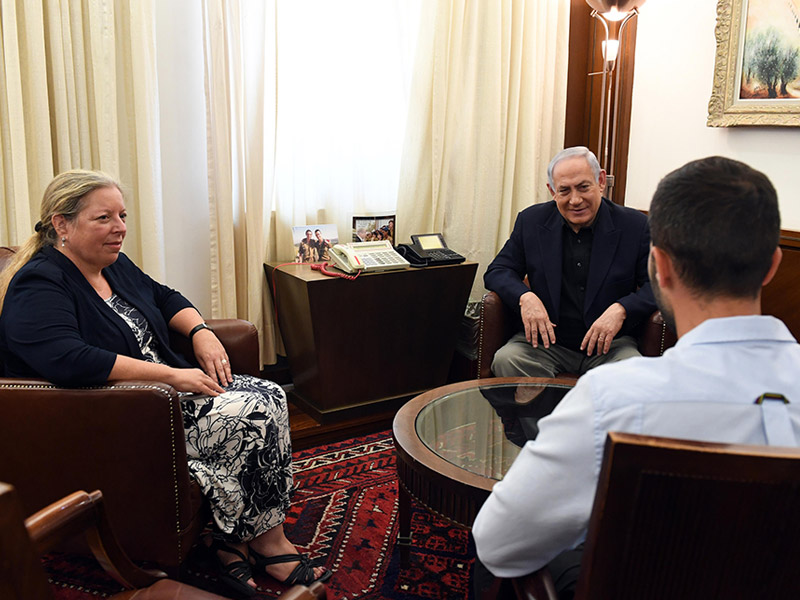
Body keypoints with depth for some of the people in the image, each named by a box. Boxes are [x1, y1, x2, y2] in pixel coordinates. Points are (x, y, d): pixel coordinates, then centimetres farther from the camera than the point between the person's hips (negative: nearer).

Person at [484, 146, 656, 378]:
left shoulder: (635, 226, 0)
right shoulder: (531, 221, 5)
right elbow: (497, 271, 7)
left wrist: (621, 309, -22)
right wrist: (525, 297, -15)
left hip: (610, 344, -1)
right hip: (546, 340, 1)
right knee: (506, 360, -27)